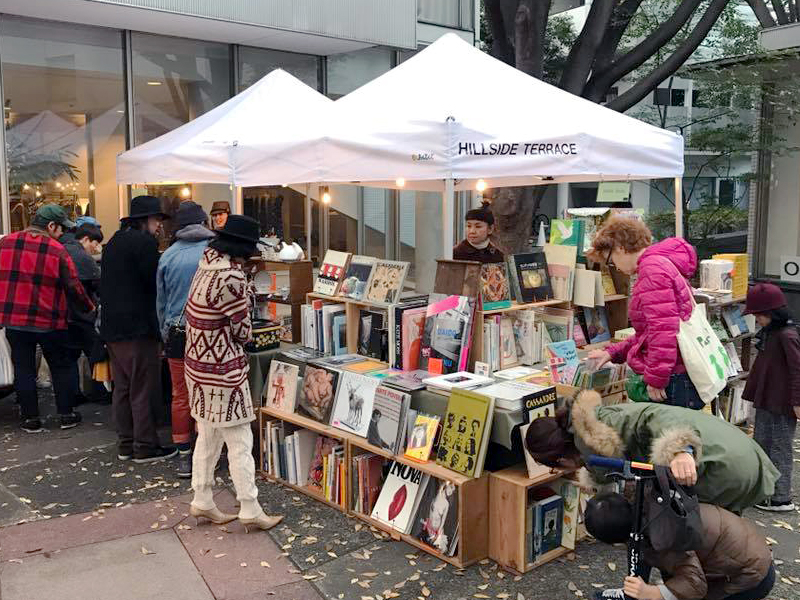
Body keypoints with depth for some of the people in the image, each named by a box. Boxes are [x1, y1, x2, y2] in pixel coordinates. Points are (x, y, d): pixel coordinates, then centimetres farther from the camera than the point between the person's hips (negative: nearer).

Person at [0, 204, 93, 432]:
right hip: (49, 322, -3)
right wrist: (89, 308, 6)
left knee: (23, 369, 11)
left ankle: (30, 419, 14)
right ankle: (66, 415, 16)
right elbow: (73, 287, -9)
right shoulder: (57, 250, -11)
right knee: (63, 367, 13)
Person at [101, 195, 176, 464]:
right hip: (137, 327, -9)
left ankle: (125, 444, 21)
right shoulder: (145, 242, -12)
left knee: (122, 387, 14)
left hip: (111, 327, 9)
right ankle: (145, 447, 6)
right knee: (142, 390, -1)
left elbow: (105, 284, 19)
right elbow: (153, 284, -14)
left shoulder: (114, 241, 16)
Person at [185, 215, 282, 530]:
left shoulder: (207, 268, 3)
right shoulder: (232, 279, -24)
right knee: (240, 443, 2)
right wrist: (246, 302, 6)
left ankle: (202, 501, 29)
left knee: (208, 438, 19)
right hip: (223, 372, -9)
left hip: (199, 363, 9)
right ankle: (250, 510, 11)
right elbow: (243, 332, -13)